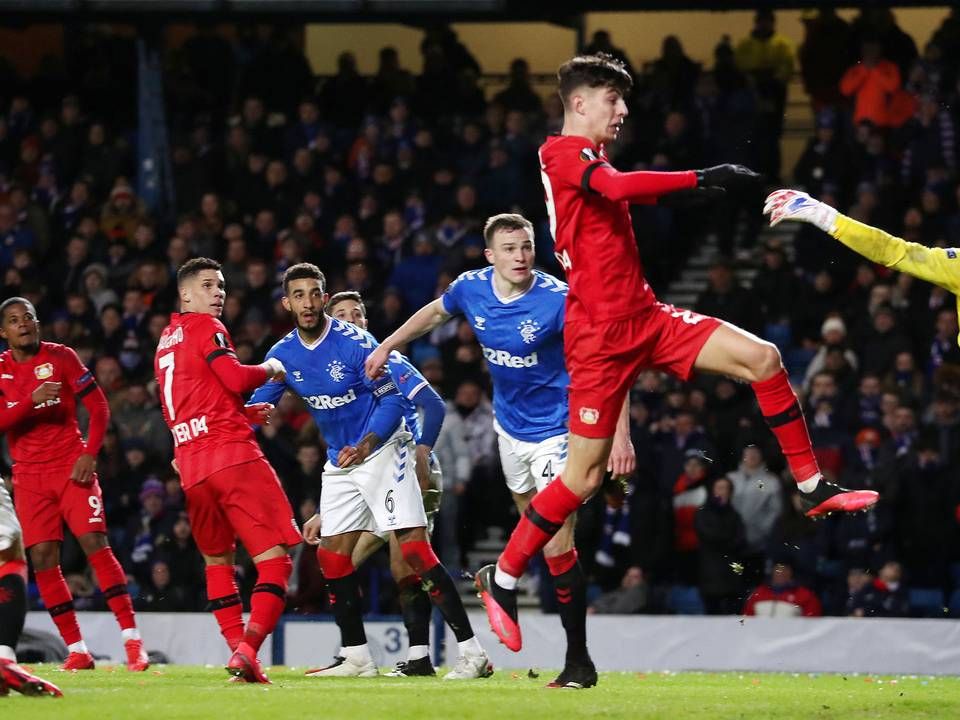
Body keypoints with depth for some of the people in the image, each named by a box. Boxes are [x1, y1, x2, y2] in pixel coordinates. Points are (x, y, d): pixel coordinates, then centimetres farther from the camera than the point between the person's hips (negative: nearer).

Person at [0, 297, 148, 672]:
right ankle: (76, 650, 0)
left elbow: (99, 408, 0)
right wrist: (31, 400, -23)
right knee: (42, 560, -5)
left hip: (71, 467, -2)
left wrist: (89, 454, -13)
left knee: (95, 544, -15)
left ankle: (132, 639, -17)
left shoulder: (61, 357, 1)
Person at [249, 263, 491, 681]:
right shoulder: (283, 355, 1)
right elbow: (254, 409, 6)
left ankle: (472, 653, -20)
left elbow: (393, 399, -15)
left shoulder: (355, 343, -17)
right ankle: (355, 657, 16)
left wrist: (365, 446, -28)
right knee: (331, 555, 4)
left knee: (415, 549, -17)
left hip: (381, 451, -7)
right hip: (340, 460, 7)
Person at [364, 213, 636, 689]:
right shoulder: (471, 289, -7)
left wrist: (621, 434, -32)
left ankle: (578, 662, -9)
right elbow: (435, 312, 18)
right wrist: (386, 346, 23)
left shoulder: (558, 299, -23)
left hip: (554, 430, -6)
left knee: (556, 546, -13)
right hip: (509, 426, 6)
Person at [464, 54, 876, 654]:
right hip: (602, 332, -8)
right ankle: (502, 579, 7)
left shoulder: (593, 163, 20)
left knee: (762, 357, -5)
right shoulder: (562, 152, -10)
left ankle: (814, 490, 0)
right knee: (584, 475, -7)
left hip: (644, 317, 8)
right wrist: (702, 178, -27)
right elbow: (617, 187, -27)